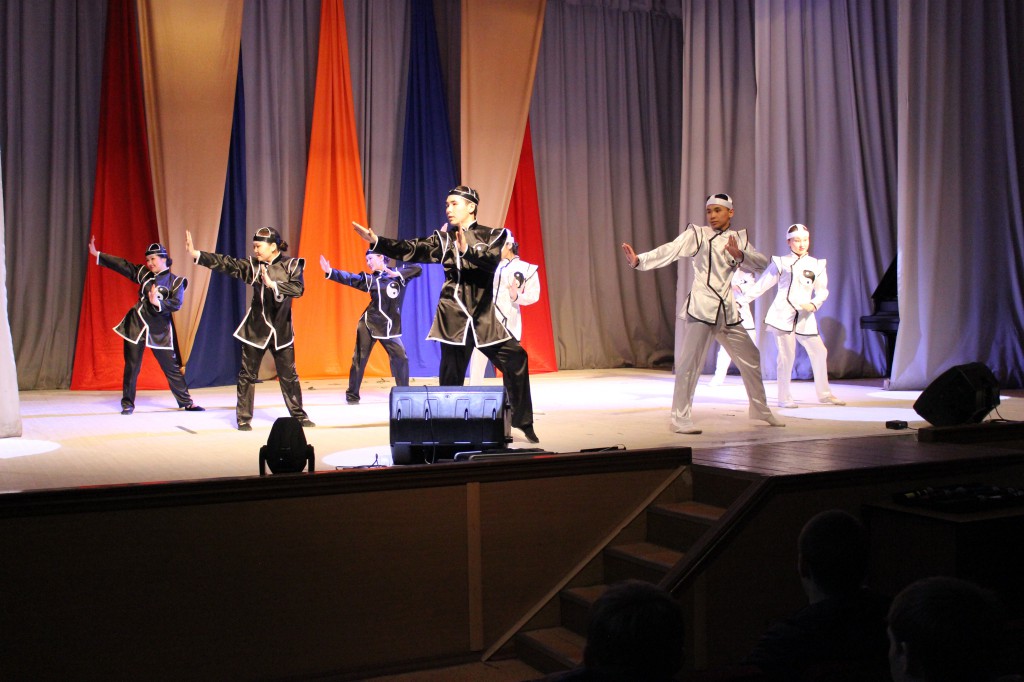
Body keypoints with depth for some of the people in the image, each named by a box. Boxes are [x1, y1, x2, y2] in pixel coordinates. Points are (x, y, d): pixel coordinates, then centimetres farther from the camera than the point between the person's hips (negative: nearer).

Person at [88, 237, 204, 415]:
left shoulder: (176, 281, -2)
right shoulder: (144, 274, 8)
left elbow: (176, 304, -13)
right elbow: (123, 265, 6)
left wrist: (158, 302, -28)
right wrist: (97, 254, 3)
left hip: (159, 330, -2)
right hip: (136, 326, 2)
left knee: (171, 367, 2)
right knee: (132, 366, 4)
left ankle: (186, 402, 11)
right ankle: (127, 403, 14)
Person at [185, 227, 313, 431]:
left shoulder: (291, 265, -5)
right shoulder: (252, 265, 0)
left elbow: (298, 289, -19)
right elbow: (226, 264, -8)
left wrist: (273, 284, -28)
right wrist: (196, 254, -17)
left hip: (281, 330, -1)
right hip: (255, 328, 1)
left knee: (289, 375, 6)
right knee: (248, 375, 3)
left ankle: (298, 415, 18)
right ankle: (243, 418, 11)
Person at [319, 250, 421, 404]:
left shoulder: (398, 275, 3)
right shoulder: (369, 279, 4)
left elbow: (418, 269, -7)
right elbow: (349, 278, -7)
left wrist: (398, 274, -15)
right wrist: (330, 271, -20)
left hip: (390, 326, 0)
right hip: (368, 323, 0)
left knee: (400, 358, -2)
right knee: (359, 358, 1)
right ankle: (352, 394, 10)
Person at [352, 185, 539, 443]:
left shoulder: (492, 236, 4)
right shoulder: (443, 238, 10)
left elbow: (492, 260, -15)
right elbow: (412, 250, -2)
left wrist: (466, 249, -33)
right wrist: (377, 241, -14)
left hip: (484, 315, -1)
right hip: (453, 316, 1)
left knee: (516, 360, -8)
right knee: (451, 375, 2)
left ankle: (524, 422, 7)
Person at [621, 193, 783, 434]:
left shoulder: (739, 238, 11)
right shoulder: (698, 234, -3)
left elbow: (761, 263, 0)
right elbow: (669, 251, -17)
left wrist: (740, 255, -19)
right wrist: (639, 260, -32)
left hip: (727, 310, 6)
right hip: (701, 308, -6)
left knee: (750, 358, 16)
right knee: (689, 362, -12)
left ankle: (760, 410, 34)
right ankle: (681, 418, -4)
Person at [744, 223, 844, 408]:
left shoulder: (816, 265, 11)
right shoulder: (781, 263, 4)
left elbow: (822, 290, 8)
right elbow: (762, 284, 3)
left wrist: (814, 304, -12)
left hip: (804, 317, 3)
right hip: (783, 315, -3)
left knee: (819, 353, 5)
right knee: (787, 355, -4)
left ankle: (824, 393, 22)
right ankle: (784, 398, 7)